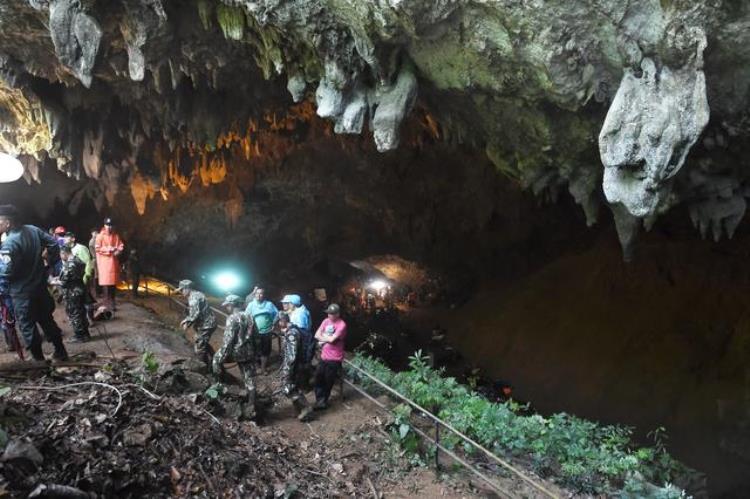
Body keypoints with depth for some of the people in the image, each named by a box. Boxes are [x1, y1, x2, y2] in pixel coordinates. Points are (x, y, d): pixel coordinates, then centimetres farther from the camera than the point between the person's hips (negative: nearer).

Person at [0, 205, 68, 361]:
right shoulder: (33, 230, -2)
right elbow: (53, 244, 5)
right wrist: (50, 263, 12)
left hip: (22, 293, -7)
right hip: (40, 286, 7)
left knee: (27, 326, 6)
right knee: (47, 320, 19)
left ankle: (39, 360, 13)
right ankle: (60, 351, 26)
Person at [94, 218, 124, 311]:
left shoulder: (116, 236, 8)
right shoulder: (100, 236, -3)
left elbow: (121, 245, 10)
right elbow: (97, 248, -8)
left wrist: (118, 250, -11)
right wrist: (108, 249, -17)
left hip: (114, 260, 4)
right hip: (104, 261, -4)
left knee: (114, 280, 8)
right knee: (106, 280, -8)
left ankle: (112, 299, 18)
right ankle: (108, 301, -6)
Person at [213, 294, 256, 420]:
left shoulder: (232, 318, -12)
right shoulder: (248, 317, 13)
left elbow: (228, 341, -18)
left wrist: (220, 359, -14)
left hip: (237, 353, -7)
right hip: (249, 354, 7)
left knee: (217, 357, 18)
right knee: (250, 381, 10)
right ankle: (250, 409, 14)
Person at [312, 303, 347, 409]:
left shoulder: (341, 325, -18)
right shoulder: (326, 321, 5)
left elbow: (332, 339, -24)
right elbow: (316, 335, 1)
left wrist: (323, 337, -5)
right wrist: (327, 338, -15)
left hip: (334, 358, -6)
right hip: (323, 356, 6)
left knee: (328, 381, 6)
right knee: (318, 377, 9)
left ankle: (323, 400, 23)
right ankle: (320, 400, 22)